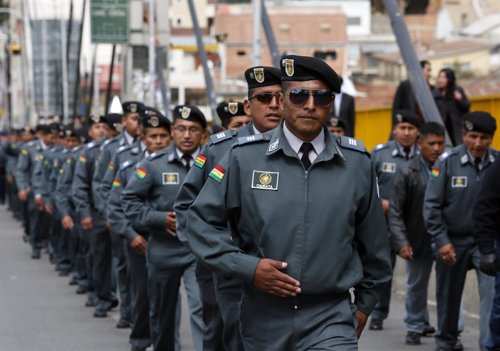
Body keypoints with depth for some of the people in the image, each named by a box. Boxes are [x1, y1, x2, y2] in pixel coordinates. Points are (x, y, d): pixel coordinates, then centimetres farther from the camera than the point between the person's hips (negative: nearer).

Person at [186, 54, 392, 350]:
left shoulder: (357, 164, 1)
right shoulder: (244, 158, -3)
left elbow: (372, 240, 12)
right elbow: (201, 221, 0)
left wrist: (365, 305, 17)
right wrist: (246, 267, -10)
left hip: (330, 317, -1)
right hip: (263, 317, 1)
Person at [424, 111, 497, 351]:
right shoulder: (448, 161, -9)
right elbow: (432, 204, -8)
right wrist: (441, 240, -12)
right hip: (453, 240, 0)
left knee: (492, 291, -17)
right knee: (449, 295, 15)